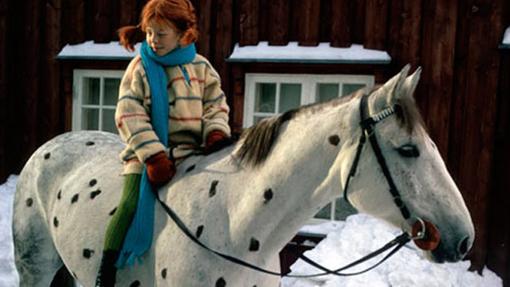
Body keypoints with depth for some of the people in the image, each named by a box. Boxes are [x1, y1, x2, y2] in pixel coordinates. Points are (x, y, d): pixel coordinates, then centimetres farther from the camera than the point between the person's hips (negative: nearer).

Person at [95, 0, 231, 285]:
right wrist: (153, 155, -18)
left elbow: (215, 104, 9)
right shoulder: (140, 67, 1)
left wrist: (217, 133, -13)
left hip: (192, 152, 3)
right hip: (147, 153, -2)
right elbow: (129, 116, -7)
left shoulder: (201, 66, 8)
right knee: (132, 204, -18)